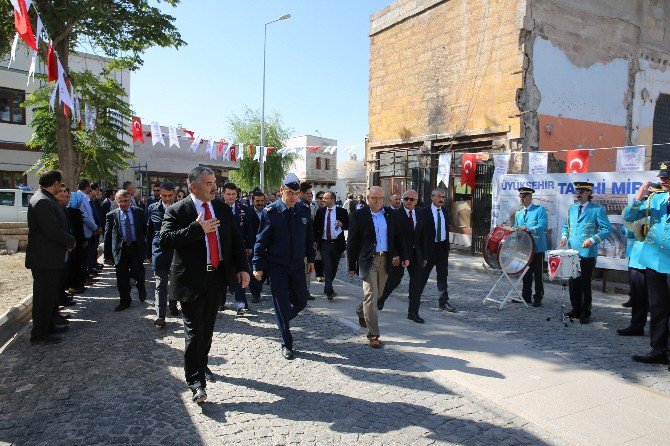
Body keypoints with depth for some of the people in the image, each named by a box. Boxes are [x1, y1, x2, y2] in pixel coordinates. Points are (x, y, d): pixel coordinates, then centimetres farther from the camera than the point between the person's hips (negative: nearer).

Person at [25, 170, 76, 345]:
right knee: (44, 295, -1)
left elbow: (57, 226, 16)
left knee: (49, 294, 20)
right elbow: (53, 231, -25)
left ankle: (47, 325, 33)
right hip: (45, 258, -11)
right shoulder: (42, 201, -20)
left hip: (51, 257, 11)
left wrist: (67, 241, 4)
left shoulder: (45, 199, 13)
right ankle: (39, 334, 9)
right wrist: (71, 241, -10)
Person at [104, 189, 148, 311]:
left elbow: (145, 229, 7)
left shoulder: (138, 212, 4)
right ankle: (124, 301, 22)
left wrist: (147, 248, 4)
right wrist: (108, 256, 1)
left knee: (138, 274, -1)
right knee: (122, 278, 6)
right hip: (120, 250, 1)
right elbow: (107, 237, 4)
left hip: (136, 248, -1)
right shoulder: (111, 215, 3)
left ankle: (141, 288, 31)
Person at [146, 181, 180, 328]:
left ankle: (173, 305, 35)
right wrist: (149, 253, 7)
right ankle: (160, 315, 3)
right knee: (161, 284, 0)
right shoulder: (153, 209, 1)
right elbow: (149, 232, 7)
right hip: (160, 251, 0)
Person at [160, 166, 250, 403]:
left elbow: (236, 239, 8)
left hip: (216, 277, 5)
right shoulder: (177, 211, -8)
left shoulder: (222, 209, 6)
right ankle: (195, 380, 7)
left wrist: (242, 267, -3)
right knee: (194, 331, -4)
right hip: (191, 281, -5)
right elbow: (165, 241, -19)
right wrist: (197, 228, -25)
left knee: (208, 328, 18)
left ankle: (202, 364, 39)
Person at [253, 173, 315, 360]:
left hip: (298, 265, 4)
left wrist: (310, 259, 12)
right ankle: (286, 344, 20)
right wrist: (258, 266, -10)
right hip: (277, 267, -4)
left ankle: (283, 321, 40)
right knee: (282, 306, 4)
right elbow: (261, 241, -8)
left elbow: (309, 238, 12)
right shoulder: (270, 212, -11)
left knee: (301, 302, 10)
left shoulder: (304, 211, 1)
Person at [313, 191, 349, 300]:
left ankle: (327, 288, 30)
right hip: (324, 243, 0)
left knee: (334, 267, 12)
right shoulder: (320, 211, 5)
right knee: (327, 267, -8)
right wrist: (316, 240, 1)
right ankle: (329, 291, -9)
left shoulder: (342, 211, -1)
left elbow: (348, 226, 2)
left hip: (337, 243, 0)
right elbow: (315, 226, 10)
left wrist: (342, 225, -19)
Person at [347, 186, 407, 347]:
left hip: (385, 259, 5)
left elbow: (397, 236, 13)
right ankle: (373, 335, -1)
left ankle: (362, 313, 45)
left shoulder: (389, 213, 7)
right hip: (368, 260, -5)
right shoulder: (359, 215, -6)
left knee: (377, 294, 17)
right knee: (371, 295, -6)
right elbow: (351, 242, -5)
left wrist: (403, 255, 7)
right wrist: (352, 266, -7)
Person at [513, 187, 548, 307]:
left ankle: (538, 298, 12)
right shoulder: (518, 213, 15)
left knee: (538, 274, 3)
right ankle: (526, 297, 22)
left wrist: (529, 229, -31)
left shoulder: (540, 210, -4)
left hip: (537, 248, -6)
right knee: (526, 273, 13)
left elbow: (543, 226, -18)